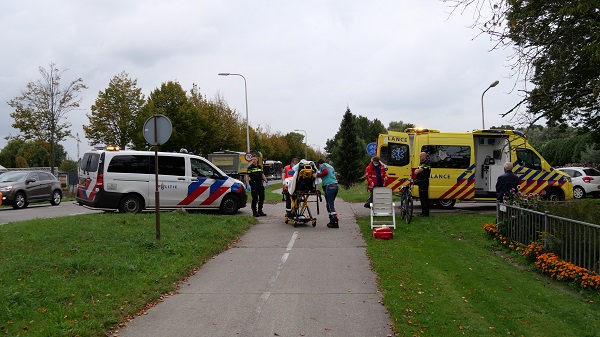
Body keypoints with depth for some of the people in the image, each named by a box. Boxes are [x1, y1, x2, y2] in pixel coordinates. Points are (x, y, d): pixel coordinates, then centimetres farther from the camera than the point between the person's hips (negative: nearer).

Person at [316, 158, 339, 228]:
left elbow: (325, 172, -14)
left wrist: (317, 175, -3)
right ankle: (332, 220, 14)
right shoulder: (331, 167, 28)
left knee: (330, 205, -7)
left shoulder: (322, 165, 5)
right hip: (335, 185, 8)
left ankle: (335, 222, -13)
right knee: (331, 204, 14)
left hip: (329, 186, -8)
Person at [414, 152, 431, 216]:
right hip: (420, 182, 10)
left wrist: (417, 171, 1)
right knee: (421, 197, 12)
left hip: (424, 182, -10)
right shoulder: (421, 163, 20)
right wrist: (417, 171, 0)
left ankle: (426, 212, -6)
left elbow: (419, 170, -19)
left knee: (425, 197, -8)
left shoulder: (426, 163, -12)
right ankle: (423, 211, 19)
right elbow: (416, 171, 21)